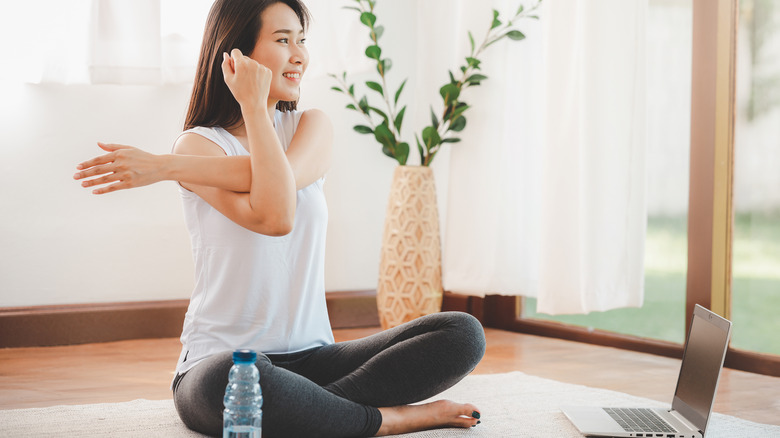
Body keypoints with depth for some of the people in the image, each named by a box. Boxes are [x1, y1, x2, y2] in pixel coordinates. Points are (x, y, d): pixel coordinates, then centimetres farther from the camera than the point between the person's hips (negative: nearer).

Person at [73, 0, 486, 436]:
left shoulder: (313, 126, 10)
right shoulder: (199, 143, -3)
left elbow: (287, 176, -16)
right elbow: (274, 216, -21)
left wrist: (166, 166, -16)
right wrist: (254, 104, -14)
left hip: (312, 357, 4)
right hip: (222, 359, -4)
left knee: (464, 333, -15)